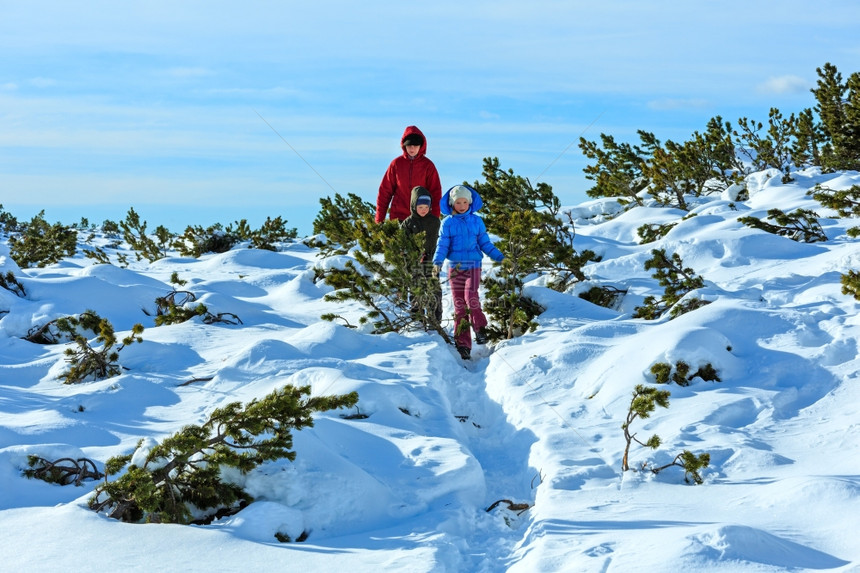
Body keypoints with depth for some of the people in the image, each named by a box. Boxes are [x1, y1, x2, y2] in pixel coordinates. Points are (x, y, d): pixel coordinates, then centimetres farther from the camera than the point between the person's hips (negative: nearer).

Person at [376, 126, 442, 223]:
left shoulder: (428, 165, 3)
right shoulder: (396, 163, 5)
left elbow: (435, 193, 1)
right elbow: (385, 190, 7)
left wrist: (434, 218, -8)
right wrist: (379, 219, 3)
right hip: (398, 217, 1)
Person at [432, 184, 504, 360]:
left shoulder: (476, 221, 7)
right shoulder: (447, 223, 5)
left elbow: (485, 243, 12)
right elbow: (442, 245, 0)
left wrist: (500, 257, 2)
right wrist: (437, 262, -17)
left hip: (473, 266, 0)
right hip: (455, 268, 1)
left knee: (470, 296, -25)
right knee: (459, 305, -1)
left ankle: (479, 328, -8)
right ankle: (462, 344, 2)